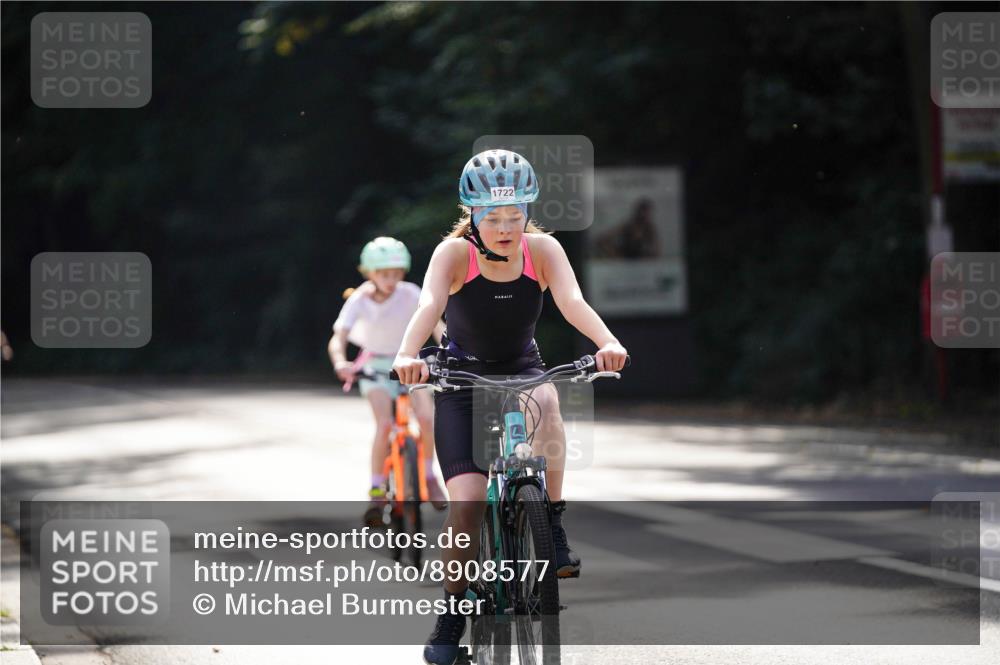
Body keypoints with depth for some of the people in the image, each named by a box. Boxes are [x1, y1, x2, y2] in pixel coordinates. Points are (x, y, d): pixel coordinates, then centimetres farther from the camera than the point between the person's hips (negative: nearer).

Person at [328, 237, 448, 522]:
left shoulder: (409, 293, -15)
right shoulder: (359, 301, -17)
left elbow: (435, 324, -19)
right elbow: (337, 339, -27)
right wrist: (340, 363, -47)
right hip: (376, 368, -1)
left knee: (426, 417, -21)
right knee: (384, 424, -25)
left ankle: (429, 475, 4)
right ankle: (376, 491, -14)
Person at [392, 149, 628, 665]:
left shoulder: (542, 250, -16)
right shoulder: (455, 253, -20)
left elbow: (572, 302, -31)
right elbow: (429, 305, -37)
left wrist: (607, 343, -51)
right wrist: (407, 355, -56)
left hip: (523, 370, 1)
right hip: (462, 378, -1)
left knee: (545, 404, -36)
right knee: (467, 498, -16)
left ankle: (554, 529, -21)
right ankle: (451, 614, 1)